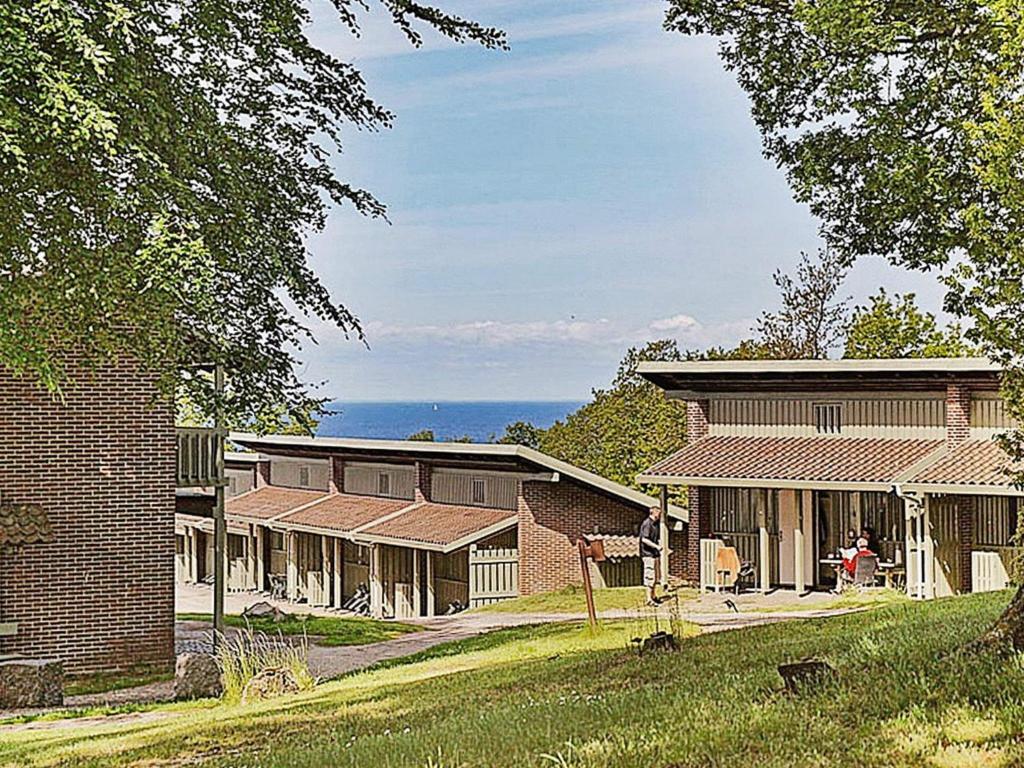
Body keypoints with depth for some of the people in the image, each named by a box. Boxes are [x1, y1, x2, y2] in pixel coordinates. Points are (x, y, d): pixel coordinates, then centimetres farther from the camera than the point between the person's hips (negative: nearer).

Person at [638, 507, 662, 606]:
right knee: (650, 576, -7)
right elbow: (644, 539, -24)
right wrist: (656, 546, -24)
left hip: (655, 553, 10)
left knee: (656, 576, 17)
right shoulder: (647, 524, -17)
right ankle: (649, 599, -3)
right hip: (648, 553, -10)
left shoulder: (656, 523, 13)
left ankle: (653, 596, 29)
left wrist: (659, 542, 10)